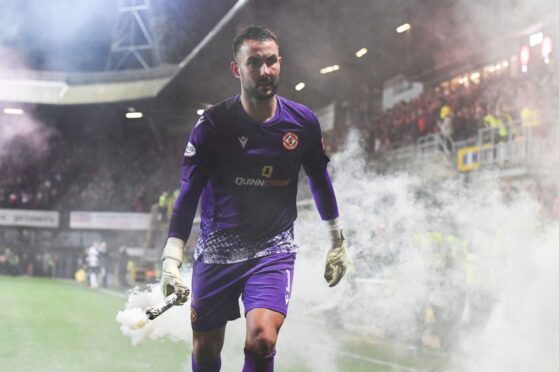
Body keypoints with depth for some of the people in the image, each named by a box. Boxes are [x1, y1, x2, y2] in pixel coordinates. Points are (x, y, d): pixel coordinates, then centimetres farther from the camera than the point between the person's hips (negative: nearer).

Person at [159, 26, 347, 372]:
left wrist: (338, 242, 17)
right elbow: (189, 193, -11)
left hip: (274, 249, 0)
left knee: (262, 340, -22)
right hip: (217, 249, 0)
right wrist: (171, 260, -19)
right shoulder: (213, 124, -12)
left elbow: (320, 178, 12)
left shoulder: (303, 122, -5)